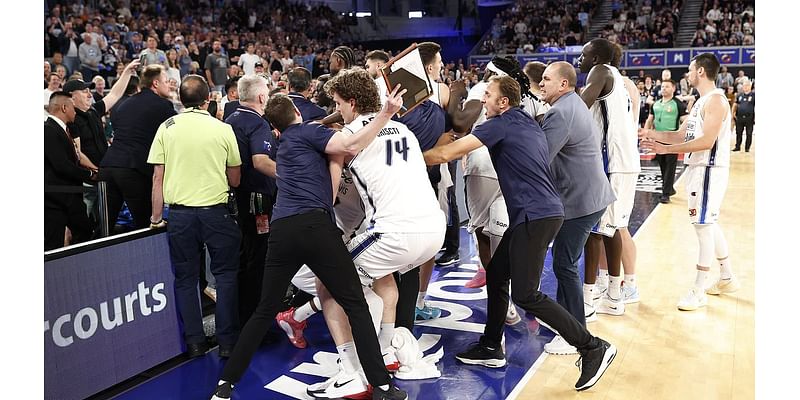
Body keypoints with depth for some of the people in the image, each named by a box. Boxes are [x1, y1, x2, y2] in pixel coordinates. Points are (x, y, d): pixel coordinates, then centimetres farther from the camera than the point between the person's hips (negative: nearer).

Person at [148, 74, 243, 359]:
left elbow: (157, 178, 2)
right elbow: (235, 180, 4)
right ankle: (227, 341, 12)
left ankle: (195, 342, 18)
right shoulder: (223, 129, -2)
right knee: (226, 276, 11)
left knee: (185, 279, 13)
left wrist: (156, 216, 8)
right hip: (216, 211, -1)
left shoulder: (167, 128, 2)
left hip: (180, 213, 2)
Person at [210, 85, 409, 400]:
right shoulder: (307, 131, 9)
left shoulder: (284, 146, 30)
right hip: (313, 225, -7)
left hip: (281, 230, 7)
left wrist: (335, 155, 17)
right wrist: (387, 113, -11)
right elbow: (352, 146, -9)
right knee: (355, 304, 1)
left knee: (265, 311, 18)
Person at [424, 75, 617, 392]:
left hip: (535, 215, -10)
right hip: (539, 212, 10)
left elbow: (446, 154, -12)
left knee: (525, 296, -8)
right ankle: (491, 348, 24)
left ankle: (593, 348, -1)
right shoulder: (528, 124, 19)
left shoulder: (502, 124, -8)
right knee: (495, 274, 14)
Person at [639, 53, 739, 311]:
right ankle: (727, 278, 31)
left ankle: (699, 292, 0)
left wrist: (665, 149, -25)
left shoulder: (715, 100, -15)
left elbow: (706, 141, -25)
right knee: (709, 224, 17)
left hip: (709, 169, -10)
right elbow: (681, 136, 16)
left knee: (703, 226, -7)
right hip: (698, 167, 10)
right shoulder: (701, 101, 16)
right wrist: (651, 133, 5)